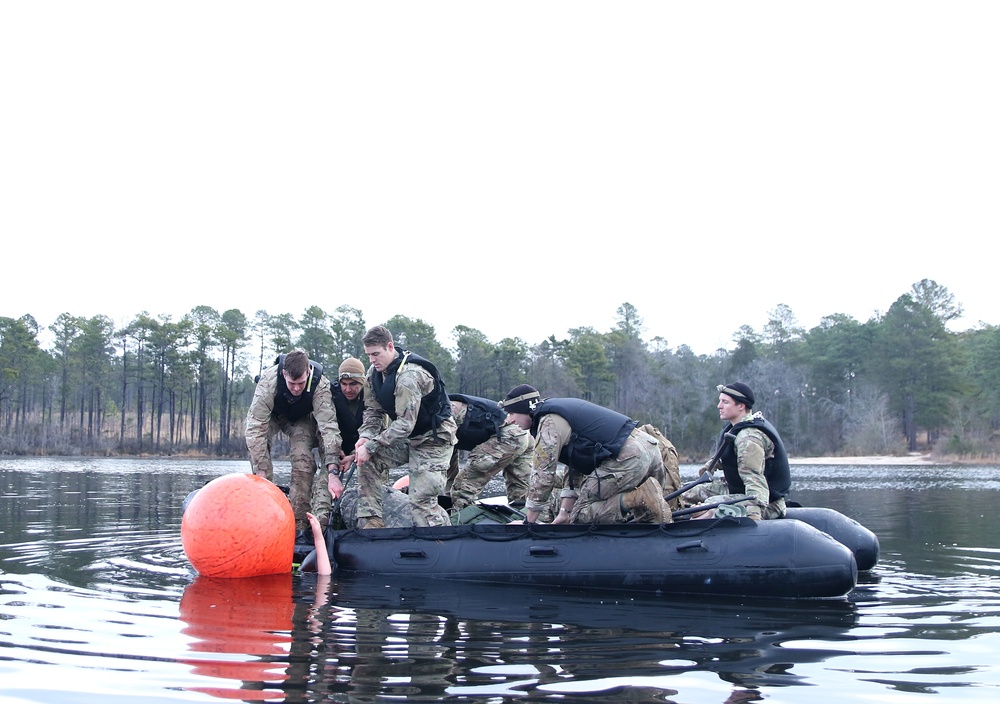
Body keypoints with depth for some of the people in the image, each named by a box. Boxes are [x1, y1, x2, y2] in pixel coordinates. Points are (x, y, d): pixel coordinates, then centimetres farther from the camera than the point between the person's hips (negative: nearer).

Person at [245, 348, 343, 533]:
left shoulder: (320, 385, -37)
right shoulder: (269, 381, -40)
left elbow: (328, 425, -43)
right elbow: (256, 426, -40)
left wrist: (332, 471, -53)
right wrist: (260, 471, -44)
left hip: (301, 418, 0)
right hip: (270, 415, 0)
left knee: (302, 459, -22)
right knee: (256, 442, -27)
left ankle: (298, 523, -16)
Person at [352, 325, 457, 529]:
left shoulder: (409, 375, -29)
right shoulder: (374, 372, -1)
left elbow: (405, 423, -31)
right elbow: (373, 410, 4)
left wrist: (371, 446, -30)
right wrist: (366, 436, -17)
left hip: (434, 437, -9)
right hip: (406, 436, 9)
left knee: (422, 500, -16)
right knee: (369, 461, -6)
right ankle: (370, 522, -3)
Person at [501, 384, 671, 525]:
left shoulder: (549, 422, -3)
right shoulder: (564, 408, 27)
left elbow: (543, 475, -5)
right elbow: (575, 467, 27)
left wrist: (528, 521, 4)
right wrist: (565, 511, 21)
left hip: (626, 459, -10)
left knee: (581, 515, -1)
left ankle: (641, 497, -15)